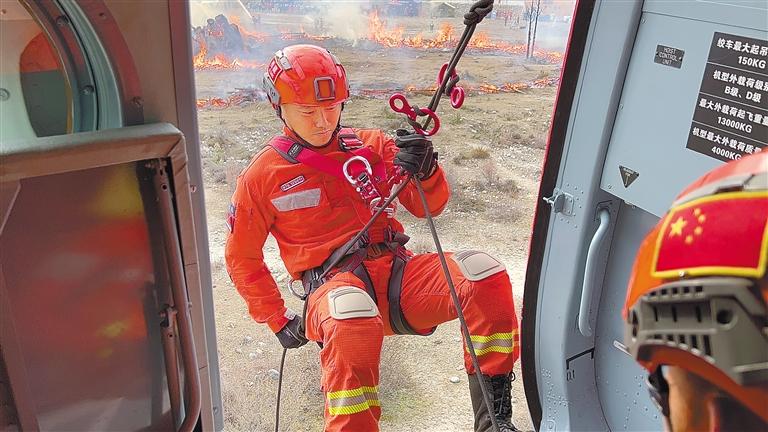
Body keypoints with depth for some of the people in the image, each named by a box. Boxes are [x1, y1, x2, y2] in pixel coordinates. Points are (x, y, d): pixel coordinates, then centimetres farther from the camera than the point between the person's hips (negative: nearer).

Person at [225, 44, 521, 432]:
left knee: (486, 273, -22)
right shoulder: (263, 175, 5)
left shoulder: (370, 145, 12)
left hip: (396, 270, 4)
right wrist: (278, 321, 7)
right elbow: (242, 258, 13)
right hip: (333, 283, -3)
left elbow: (428, 207, 9)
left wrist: (425, 170, -13)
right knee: (353, 317, -41)